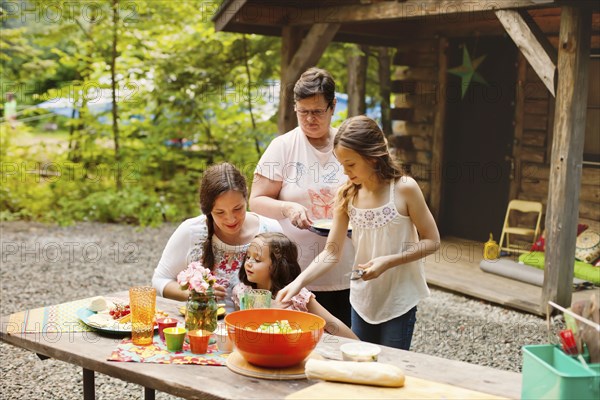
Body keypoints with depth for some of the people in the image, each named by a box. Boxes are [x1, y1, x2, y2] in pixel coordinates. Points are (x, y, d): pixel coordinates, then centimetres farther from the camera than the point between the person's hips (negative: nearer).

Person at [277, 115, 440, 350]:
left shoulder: (404, 189, -14)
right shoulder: (346, 195, -3)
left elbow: (431, 241, -9)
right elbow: (331, 252, -3)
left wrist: (388, 261, -20)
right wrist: (299, 282, -16)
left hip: (399, 300, -4)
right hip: (362, 299, 4)